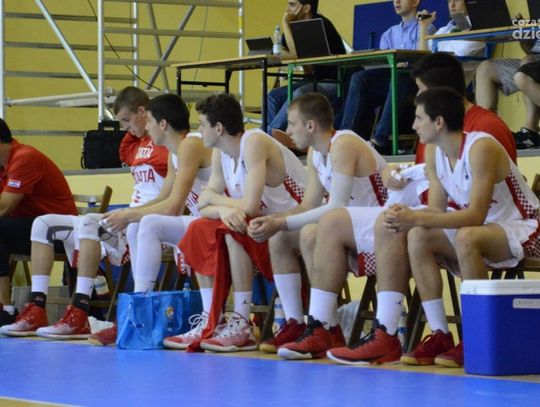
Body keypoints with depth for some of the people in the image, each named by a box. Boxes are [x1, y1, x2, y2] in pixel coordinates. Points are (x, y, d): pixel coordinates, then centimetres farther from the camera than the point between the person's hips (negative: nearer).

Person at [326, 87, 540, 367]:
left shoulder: (481, 148, -23)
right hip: (482, 230, 8)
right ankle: (440, 337, -13)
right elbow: (437, 210, -1)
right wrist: (405, 217, -23)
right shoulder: (434, 152, 2)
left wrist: (416, 219, -37)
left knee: (466, 237, -36)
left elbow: (476, 215, -31)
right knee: (417, 238, -12)